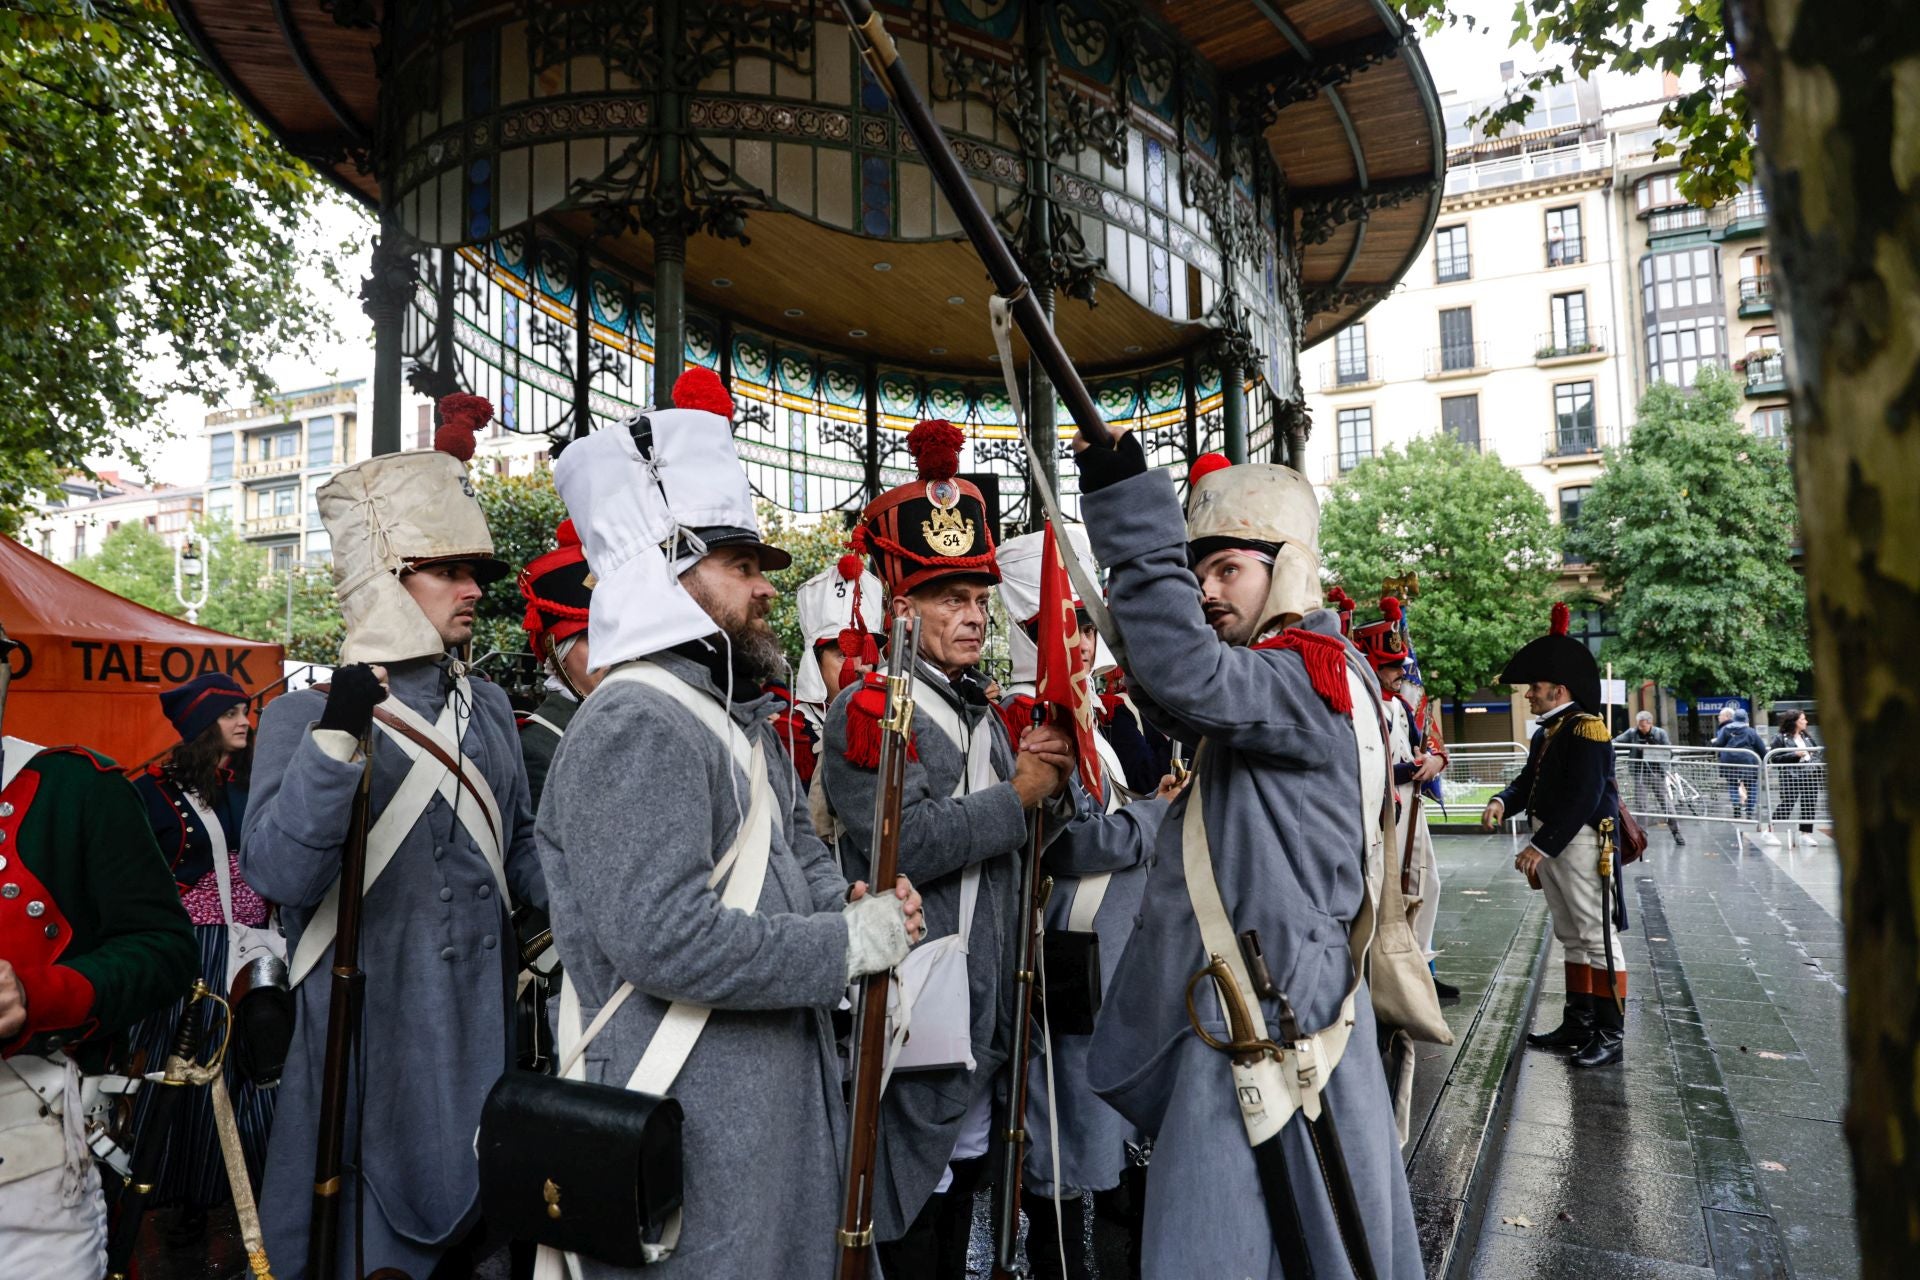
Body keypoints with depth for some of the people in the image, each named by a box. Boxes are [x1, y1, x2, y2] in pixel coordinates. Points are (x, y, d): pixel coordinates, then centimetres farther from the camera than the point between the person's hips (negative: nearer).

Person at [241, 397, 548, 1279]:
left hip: (481, 1034, 5)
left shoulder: (490, 708, 7)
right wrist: (334, 740, -30)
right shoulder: (301, 718, -7)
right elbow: (277, 875, -20)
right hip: (362, 1034, -4)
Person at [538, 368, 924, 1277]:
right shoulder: (635, 727, -20)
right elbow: (669, 940, -29)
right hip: (691, 1124, -9)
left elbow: (799, 853, 19)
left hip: (778, 1100, 10)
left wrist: (852, 904, -3)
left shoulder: (735, 718, 14)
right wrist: (852, 943, -19)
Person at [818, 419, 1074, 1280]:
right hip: (912, 1011, -8)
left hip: (984, 1009, 8)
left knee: (962, 1184, 21)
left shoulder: (983, 711, 13)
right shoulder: (868, 709, -13)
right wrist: (1017, 794, -18)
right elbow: (906, 844, -26)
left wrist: (1050, 781, -3)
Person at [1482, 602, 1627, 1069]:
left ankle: (1609, 1035, 3)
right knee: (1571, 938, 16)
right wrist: (1503, 802, -8)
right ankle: (1578, 1024, 25)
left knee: (1596, 936, -4)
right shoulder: (1544, 733, 14)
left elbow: (1584, 797, -22)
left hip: (1580, 843, -10)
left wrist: (1542, 846, -24)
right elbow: (1529, 781, 15)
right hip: (1549, 843, 10)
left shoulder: (1586, 730, -15)